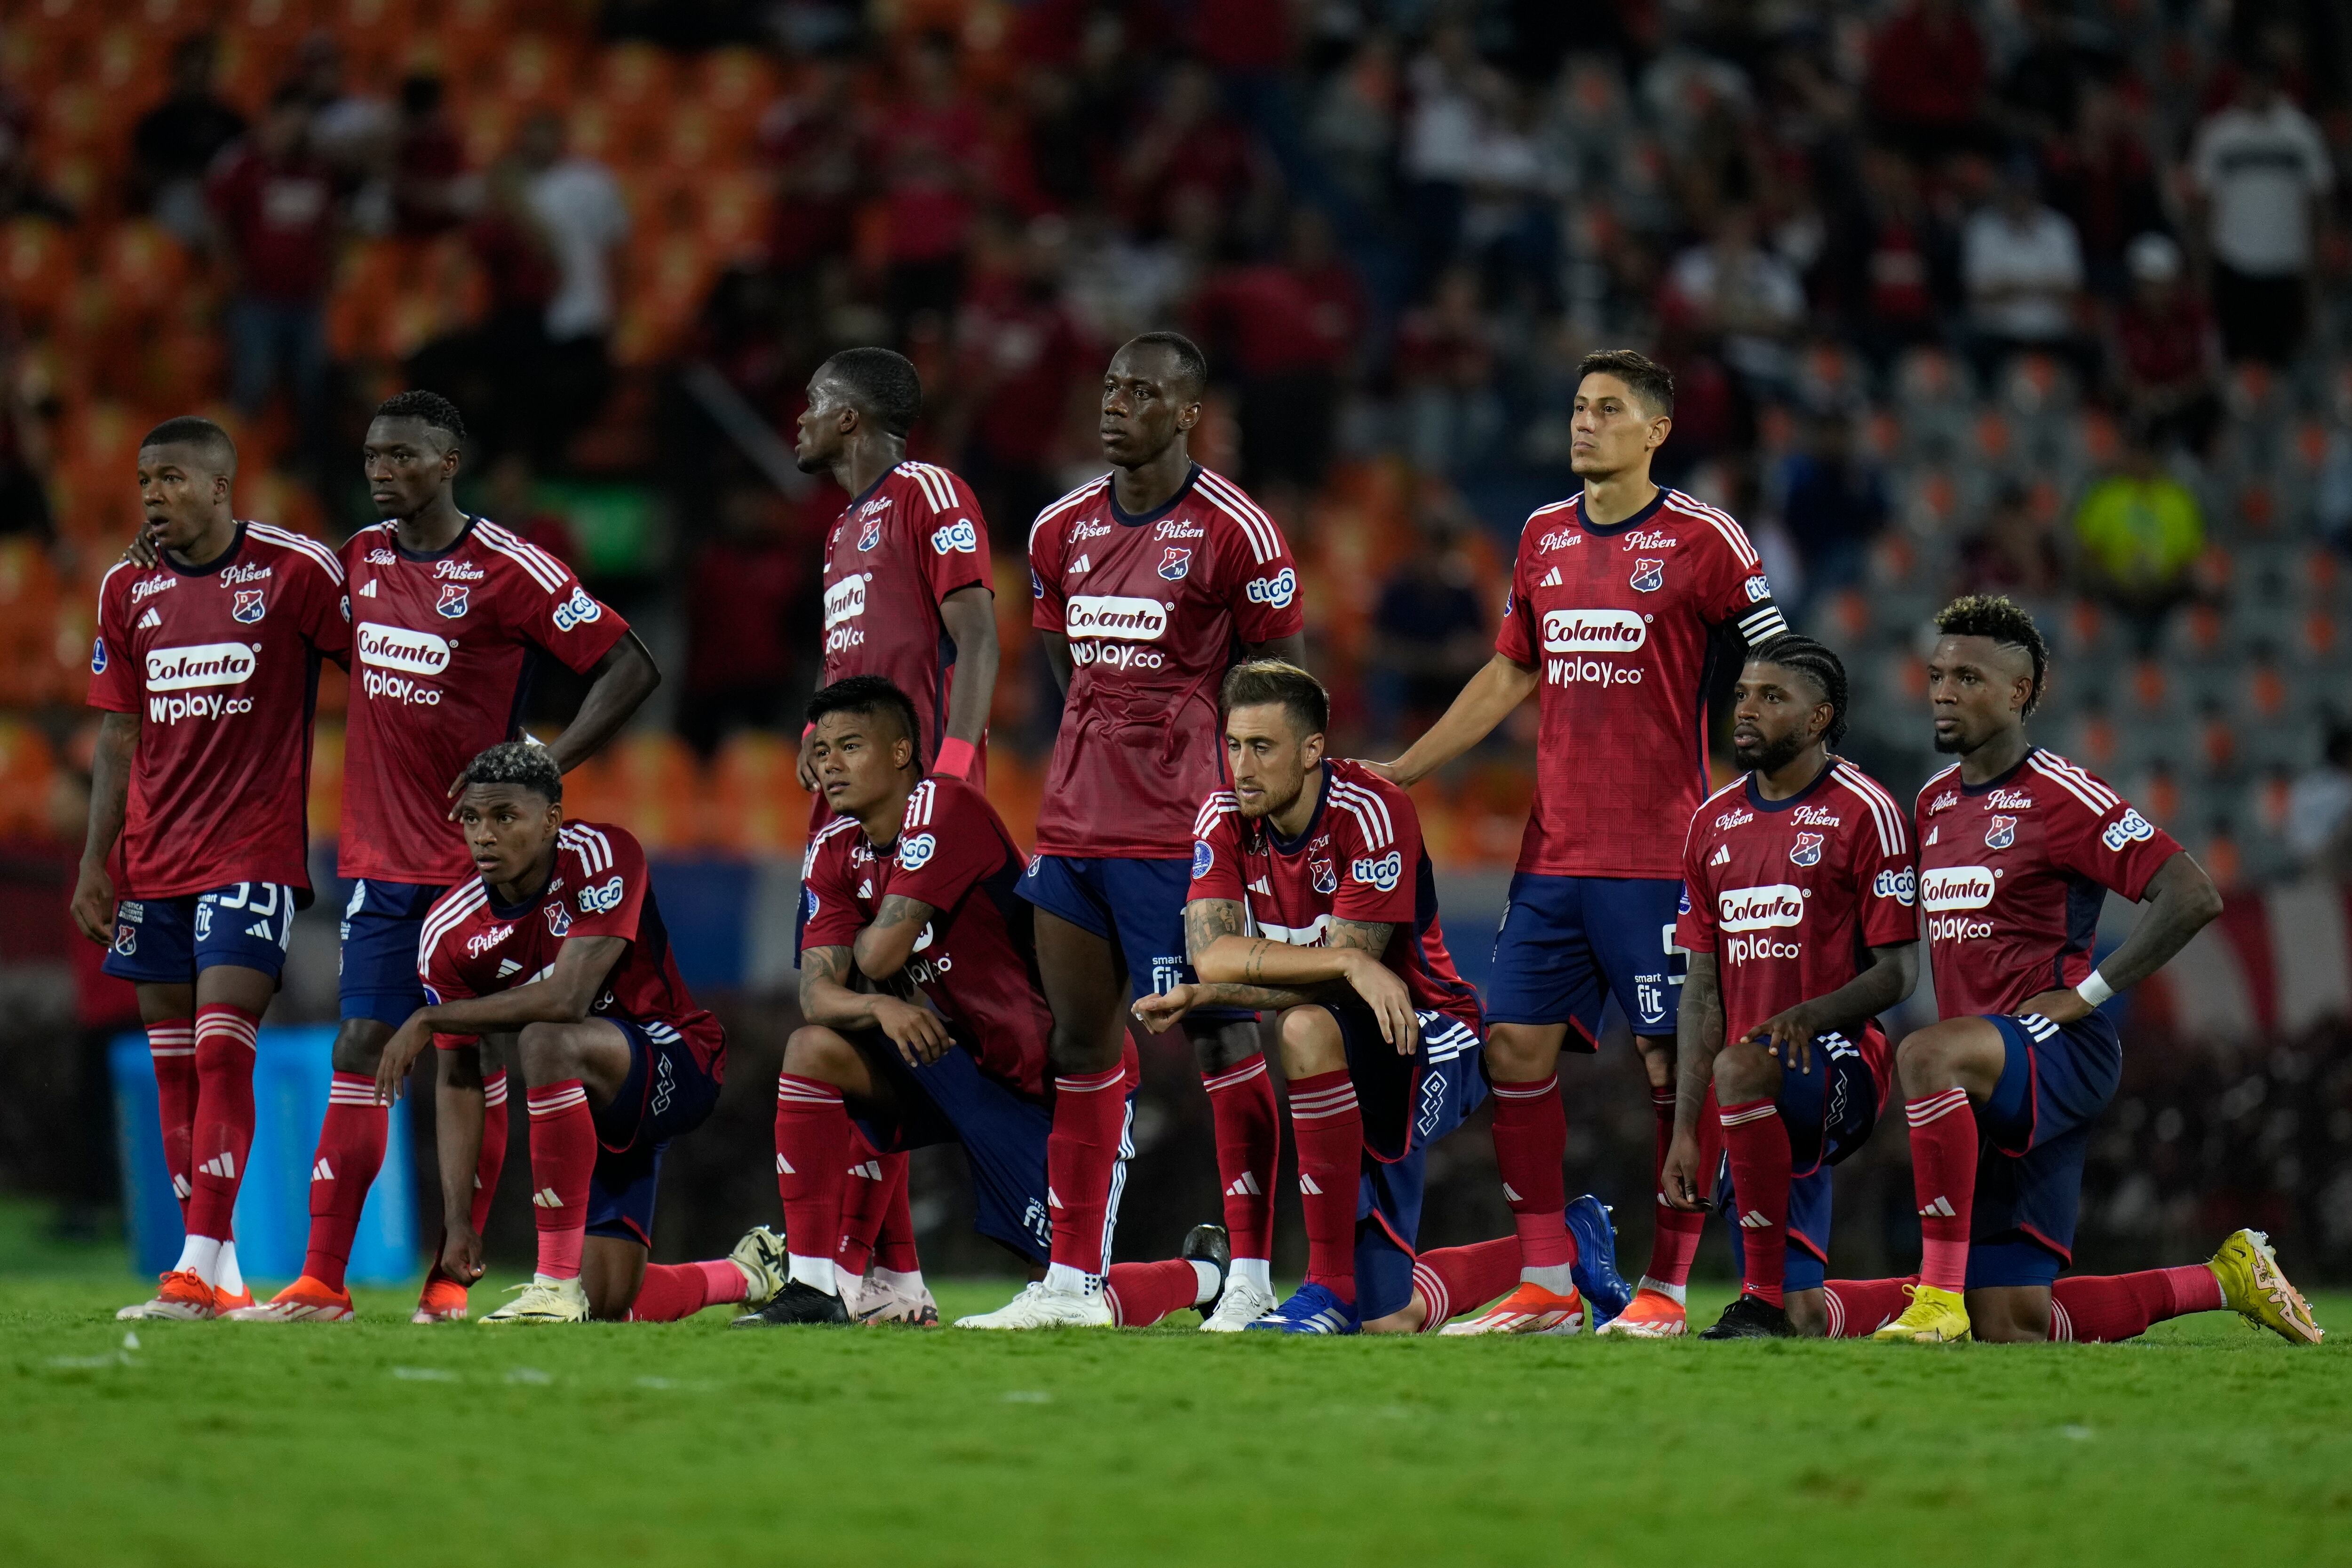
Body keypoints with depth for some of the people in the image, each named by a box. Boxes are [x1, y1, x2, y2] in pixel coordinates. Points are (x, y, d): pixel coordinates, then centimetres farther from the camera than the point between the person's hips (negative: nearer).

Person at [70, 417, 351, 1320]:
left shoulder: (297, 571, -5)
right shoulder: (128, 592, 10)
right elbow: (119, 736, 13)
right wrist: (95, 862, 8)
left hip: (255, 854, -6)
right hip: (154, 863, 6)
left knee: (222, 1050, -15)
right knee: (174, 1066, 5)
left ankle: (201, 1268, -18)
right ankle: (222, 1276, 11)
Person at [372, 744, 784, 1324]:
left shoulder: (602, 857, -21)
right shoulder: (449, 933, -6)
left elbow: (567, 998, -31)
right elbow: (460, 1077, -3)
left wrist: (428, 1020, -26)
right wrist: (457, 1220, -11)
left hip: (677, 1068, -6)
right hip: (592, 1106, 6)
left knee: (545, 1041, -36)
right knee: (607, 1306, -1)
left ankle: (557, 1280, -32)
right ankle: (749, 1274, 33)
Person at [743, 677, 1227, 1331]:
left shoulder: (944, 808, -20)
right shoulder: (835, 851, 4)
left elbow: (883, 952, -25)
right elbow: (817, 993, -7)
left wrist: (866, 944, -1)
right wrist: (881, 1006, -29)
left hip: (1057, 1081, -7)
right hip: (959, 1058, 7)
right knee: (814, 1048, -18)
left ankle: (1206, 1272, 26)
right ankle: (811, 1288, -13)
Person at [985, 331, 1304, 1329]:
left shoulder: (1234, 533, -8)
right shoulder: (1062, 531, 11)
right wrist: (1106, 764, 12)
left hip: (1179, 834, -7)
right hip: (1075, 824, 7)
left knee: (1221, 1039, -4)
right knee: (1078, 1045, 8)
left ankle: (1252, 1276, -2)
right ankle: (1072, 1280, 13)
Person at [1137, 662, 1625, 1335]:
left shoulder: (1371, 813, -19)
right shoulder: (1225, 819, -3)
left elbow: (1332, 984, -22)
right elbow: (1209, 953, -19)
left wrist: (1205, 996, -29)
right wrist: (1350, 962, -32)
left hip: (1428, 1045, -6)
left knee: (1308, 1028, -39)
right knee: (1388, 1322, 0)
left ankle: (1330, 1288, -30)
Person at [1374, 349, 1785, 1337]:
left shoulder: (1703, 542, -4)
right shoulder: (1545, 536, 13)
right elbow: (1511, 675, 22)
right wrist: (1402, 771, 18)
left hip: (1660, 855, -6)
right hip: (1555, 849, 6)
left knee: (1671, 1058, -4)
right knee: (1515, 1042, 0)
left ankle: (1666, 1286, 2)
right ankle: (1545, 1282, 7)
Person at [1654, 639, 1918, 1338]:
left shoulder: (1862, 813, -4)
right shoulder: (1714, 822, 15)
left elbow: (1898, 971, -7)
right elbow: (1703, 987, 15)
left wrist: (1810, 1015, -25)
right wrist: (1684, 1131, 8)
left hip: (1839, 1063, -6)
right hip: (1758, 1119, 6)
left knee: (1740, 1072, -38)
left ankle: (1765, 1300, -30)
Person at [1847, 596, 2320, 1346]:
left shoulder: (2060, 797, -9)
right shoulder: (1935, 802, 15)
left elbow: (2193, 896, -15)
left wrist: (2086, 994, -16)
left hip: (2058, 1050, -8)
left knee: (1926, 1056, -39)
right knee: (2010, 1324, 2)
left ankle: (1940, 1293, -35)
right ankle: (2225, 1278, 20)